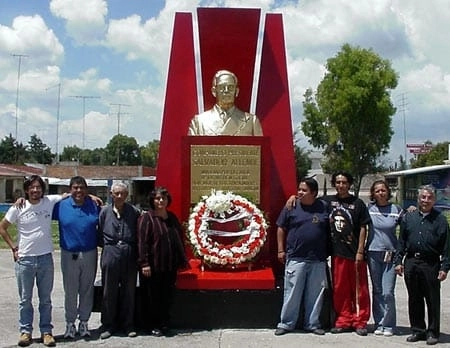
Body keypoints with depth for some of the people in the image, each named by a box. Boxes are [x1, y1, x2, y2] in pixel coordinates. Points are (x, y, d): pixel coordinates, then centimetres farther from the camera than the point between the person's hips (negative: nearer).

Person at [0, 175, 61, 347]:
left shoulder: (50, 201, -3)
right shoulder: (18, 208, -4)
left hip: (46, 258, 1)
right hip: (25, 259, -1)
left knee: (46, 299, 10)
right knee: (25, 299, 7)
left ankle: (46, 331, 19)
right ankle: (25, 331, 18)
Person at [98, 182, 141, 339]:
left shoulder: (134, 212, 0)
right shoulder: (105, 211, 3)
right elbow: (100, 234, 8)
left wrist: (131, 248, -2)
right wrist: (107, 246, 3)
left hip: (129, 255, 0)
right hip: (110, 253, 0)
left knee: (129, 291, 9)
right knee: (109, 291, 6)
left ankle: (128, 325, 21)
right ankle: (108, 325, 18)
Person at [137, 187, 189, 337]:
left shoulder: (172, 217, 12)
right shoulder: (147, 218, -7)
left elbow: (179, 240, 18)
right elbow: (142, 242, -13)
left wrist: (182, 260, 18)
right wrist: (144, 263, -18)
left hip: (170, 265, 6)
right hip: (154, 266, -5)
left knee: (168, 296, 10)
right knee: (154, 297, 4)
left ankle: (165, 324, 21)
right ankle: (154, 326, 16)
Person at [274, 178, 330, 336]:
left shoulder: (324, 207, 5)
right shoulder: (291, 207, 2)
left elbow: (331, 229, 13)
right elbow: (281, 229, 7)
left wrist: (328, 252, 9)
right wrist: (281, 250, 2)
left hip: (318, 259, 2)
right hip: (296, 258, -1)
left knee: (315, 293, 8)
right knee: (292, 292, 1)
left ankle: (312, 323, 21)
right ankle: (286, 323, 12)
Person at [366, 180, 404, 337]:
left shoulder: (396, 210, 2)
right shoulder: (369, 209, 3)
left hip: (390, 255, -1)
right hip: (373, 253, 1)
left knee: (388, 292, -7)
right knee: (377, 291, 8)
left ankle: (388, 325, 5)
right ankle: (379, 324, 17)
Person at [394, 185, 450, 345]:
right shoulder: (408, 217, 10)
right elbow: (401, 241, 12)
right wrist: (398, 261, 5)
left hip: (431, 265, -3)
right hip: (411, 263, 3)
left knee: (433, 300, 4)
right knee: (414, 299, 10)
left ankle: (432, 332, 16)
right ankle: (417, 330, 22)